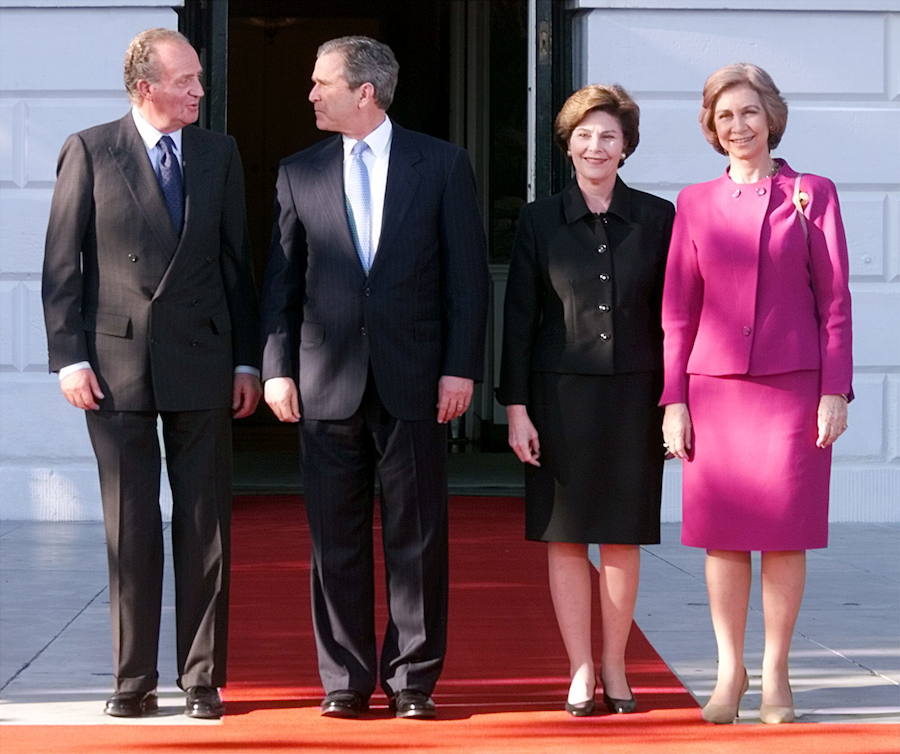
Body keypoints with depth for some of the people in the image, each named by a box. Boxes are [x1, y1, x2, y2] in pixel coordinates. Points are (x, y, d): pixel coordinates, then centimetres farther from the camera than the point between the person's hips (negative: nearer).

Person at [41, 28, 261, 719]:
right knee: (130, 529, 3)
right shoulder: (90, 152, 1)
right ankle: (134, 680, 11)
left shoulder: (220, 154, 9)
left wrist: (247, 359, 5)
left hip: (201, 364, 2)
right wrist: (70, 357, -7)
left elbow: (237, 260, 10)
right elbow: (62, 264, 0)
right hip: (116, 365, -2)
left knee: (205, 527, 3)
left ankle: (203, 678, 10)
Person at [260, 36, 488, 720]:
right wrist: (276, 368, 0)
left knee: (417, 536, 2)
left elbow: (468, 273, 1)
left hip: (415, 380, -2)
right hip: (327, 382, 2)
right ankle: (346, 680, 11)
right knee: (336, 539, 4)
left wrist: (461, 368, -5)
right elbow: (282, 280, 9)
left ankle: (412, 678, 10)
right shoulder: (299, 174, 8)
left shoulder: (442, 165, 2)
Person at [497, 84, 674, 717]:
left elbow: (670, 315, 5)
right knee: (564, 535, 2)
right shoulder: (540, 221, 2)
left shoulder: (657, 217, 3)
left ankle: (615, 667, 16)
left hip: (633, 396, 0)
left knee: (623, 537, 5)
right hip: (560, 396, 0)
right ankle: (581, 671, 9)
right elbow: (519, 318, 2)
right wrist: (516, 407, -3)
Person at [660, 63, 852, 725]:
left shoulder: (813, 194, 3)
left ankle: (776, 672, 11)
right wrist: (674, 399, 2)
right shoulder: (696, 204, 8)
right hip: (716, 385, 2)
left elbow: (835, 300, 2)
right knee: (723, 533, 3)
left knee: (785, 533, 1)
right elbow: (678, 310, 8)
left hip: (793, 386, -2)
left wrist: (835, 391, -5)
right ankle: (730, 671, 13)